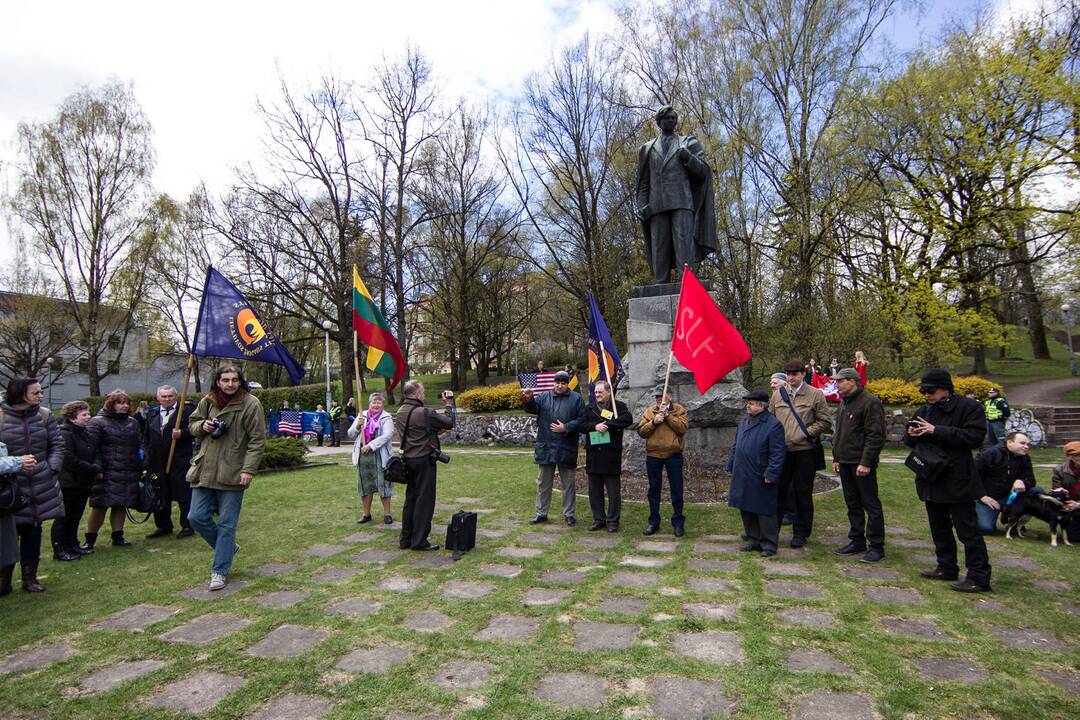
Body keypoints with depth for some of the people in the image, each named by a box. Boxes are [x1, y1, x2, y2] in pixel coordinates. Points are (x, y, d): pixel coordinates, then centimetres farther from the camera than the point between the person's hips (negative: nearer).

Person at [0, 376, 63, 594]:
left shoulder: (44, 415, 1)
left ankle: (30, 576, 25)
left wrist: (51, 468, -7)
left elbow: (57, 445, 5)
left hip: (40, 486, 3)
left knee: (33, 531, 12)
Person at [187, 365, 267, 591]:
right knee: (197, 517, 7)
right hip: (204, 471, 5)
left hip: (232, 474, -5)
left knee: (227, 524, 2)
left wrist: (248, 469, -16)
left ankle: (220, 571, 15)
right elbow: (192, 423, 22)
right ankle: (228, 547, 30)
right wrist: (202, 425, -3)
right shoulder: (207, 401, 7)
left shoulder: (250, 404, -9)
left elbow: (257, 440, -9)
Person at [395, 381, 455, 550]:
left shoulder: (400, 413, 7)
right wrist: (449, 404, 0)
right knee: (424, 500, -1)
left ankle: (405, 539, 21)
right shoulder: (423, 412, -19)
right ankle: (419, 541, 3)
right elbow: (449, 422, -12)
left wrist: (436, 430, 6)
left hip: (409, 459, 8)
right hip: (424, 460, -8)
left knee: (410, 498, 15)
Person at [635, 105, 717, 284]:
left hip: (682, 202, -1)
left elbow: (703, 172, 12)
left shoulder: (689, 143, 20)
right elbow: (643, 182, 19)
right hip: (657, 206, 2)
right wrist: (642, 206, 4)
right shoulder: (647, 148, 23)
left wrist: (689, 158, -6)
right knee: (659, 253, -6)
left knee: (685, 249, -15)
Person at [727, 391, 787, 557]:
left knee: (765, 512, 3)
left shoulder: (773, 424, -12)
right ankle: (754, 539, 28)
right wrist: (731, 466, 14)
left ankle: (769, 544, 15)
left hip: (760, 479, -7)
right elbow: (735, 446, 18)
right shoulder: (743, 421, 11)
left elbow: (777, 453, -14)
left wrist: (771, 474, -17)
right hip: (742, 476, 7)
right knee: (746, 509, 14)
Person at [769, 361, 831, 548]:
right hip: (781, 451, 3)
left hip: (805, 452, -3)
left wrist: (807, 433, -12)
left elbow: (825, 422, -2)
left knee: (803, 493, 7)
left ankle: (801, 532, 20)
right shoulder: (778, 394, 9)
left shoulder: (815, 395, -1)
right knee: (778, 489, 9)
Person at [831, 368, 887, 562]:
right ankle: (857, 541, 23)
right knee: (852, 504, 14)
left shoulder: (870, 402, -12)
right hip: (845, 462, 9)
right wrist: (836, 458, 17)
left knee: (870, 504, 0)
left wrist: (866, 462, -20)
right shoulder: (844, 403, 16)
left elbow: (876, 436, -17)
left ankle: (876, 546, 8)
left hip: (862, 464, -9)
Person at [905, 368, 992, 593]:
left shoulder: (969, 407, -9)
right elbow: (909, 441, 17)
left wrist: (936, 431, -23)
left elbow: (974, 437, -21)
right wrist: (911, 435, -7)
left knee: (968, 530, -2)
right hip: (931, 480, 8)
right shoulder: (924, 411, 12)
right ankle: (946, 568, 29)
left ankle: (979, 577, 6)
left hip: (957, 481, -7)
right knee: (939, 528, 17)